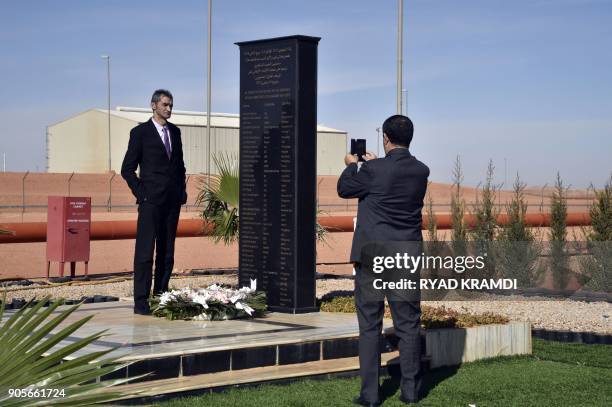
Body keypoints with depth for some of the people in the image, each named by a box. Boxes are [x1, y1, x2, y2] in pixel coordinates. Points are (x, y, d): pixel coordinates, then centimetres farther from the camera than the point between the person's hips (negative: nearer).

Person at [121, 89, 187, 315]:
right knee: (145, 251, -7)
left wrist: (182, 191, 11)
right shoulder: (140, 132, -2)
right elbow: (127, 169, -2)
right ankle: (141, 301, -6)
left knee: (167, 252, 7)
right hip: (151, 201, -6)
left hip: (173, 201, 6)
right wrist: (141, 194, -8)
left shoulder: (174, 131, 15)